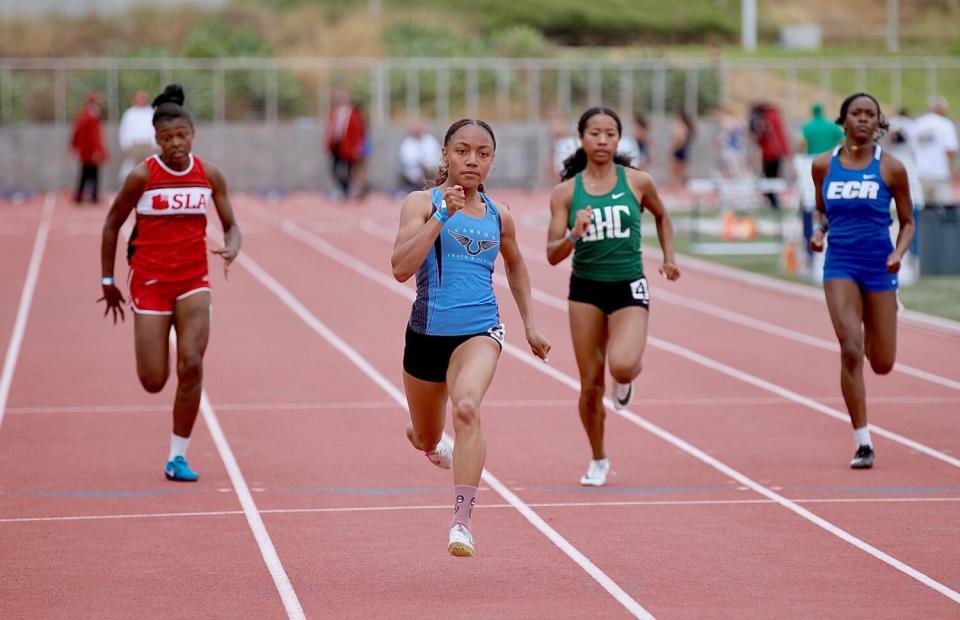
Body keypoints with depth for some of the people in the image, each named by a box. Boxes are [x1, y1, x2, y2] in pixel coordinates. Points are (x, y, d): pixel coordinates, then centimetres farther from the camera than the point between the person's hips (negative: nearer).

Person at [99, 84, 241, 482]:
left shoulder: (209, 176, 0)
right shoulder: (142, 176, -8)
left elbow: (231, 226, 8)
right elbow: (112, 224, 3)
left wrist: (231, 249, -16)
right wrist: (108, 281, 5)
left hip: (193, 280, 2)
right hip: (149, 280, -2)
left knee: (191, 365, -14)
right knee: (154, 382, -3)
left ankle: (178, 457, -1)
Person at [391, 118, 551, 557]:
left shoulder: (498, 216, 6)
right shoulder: (422, 203, -6)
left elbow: (515, 265, 26)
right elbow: (401, 268, -21)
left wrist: (530, 324, 25)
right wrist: (442, 215, -26)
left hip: (480, 330, 0)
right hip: (427, 332, 0)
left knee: (467, 407, -32)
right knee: (426, 441, 19)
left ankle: (462, 519, -32)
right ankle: (435, 446, 59)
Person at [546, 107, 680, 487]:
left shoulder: (637, 182, -2)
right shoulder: (566, 191, -2)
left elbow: (662, 216, 20)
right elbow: (552, 255, -5)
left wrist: (668, 256, 11)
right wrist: (574, 235, -23)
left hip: (629, 288, -1)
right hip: (586, 288, 1)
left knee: (622, 366, -26)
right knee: (590, 384, 5)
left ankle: (628, 378, 14)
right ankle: (598, 461, 26)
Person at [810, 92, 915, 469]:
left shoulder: (890, 169, -1)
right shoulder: (824, 166, 3)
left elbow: (907, 222, 7)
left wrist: (899, 253, -11)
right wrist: (818, 231, -3)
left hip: (879, 267, 0)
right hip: (840, 264, 0)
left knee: (882, 364, 5)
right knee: (850, 351, -16)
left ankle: (872, 335, 46)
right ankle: (863, 442, -7)